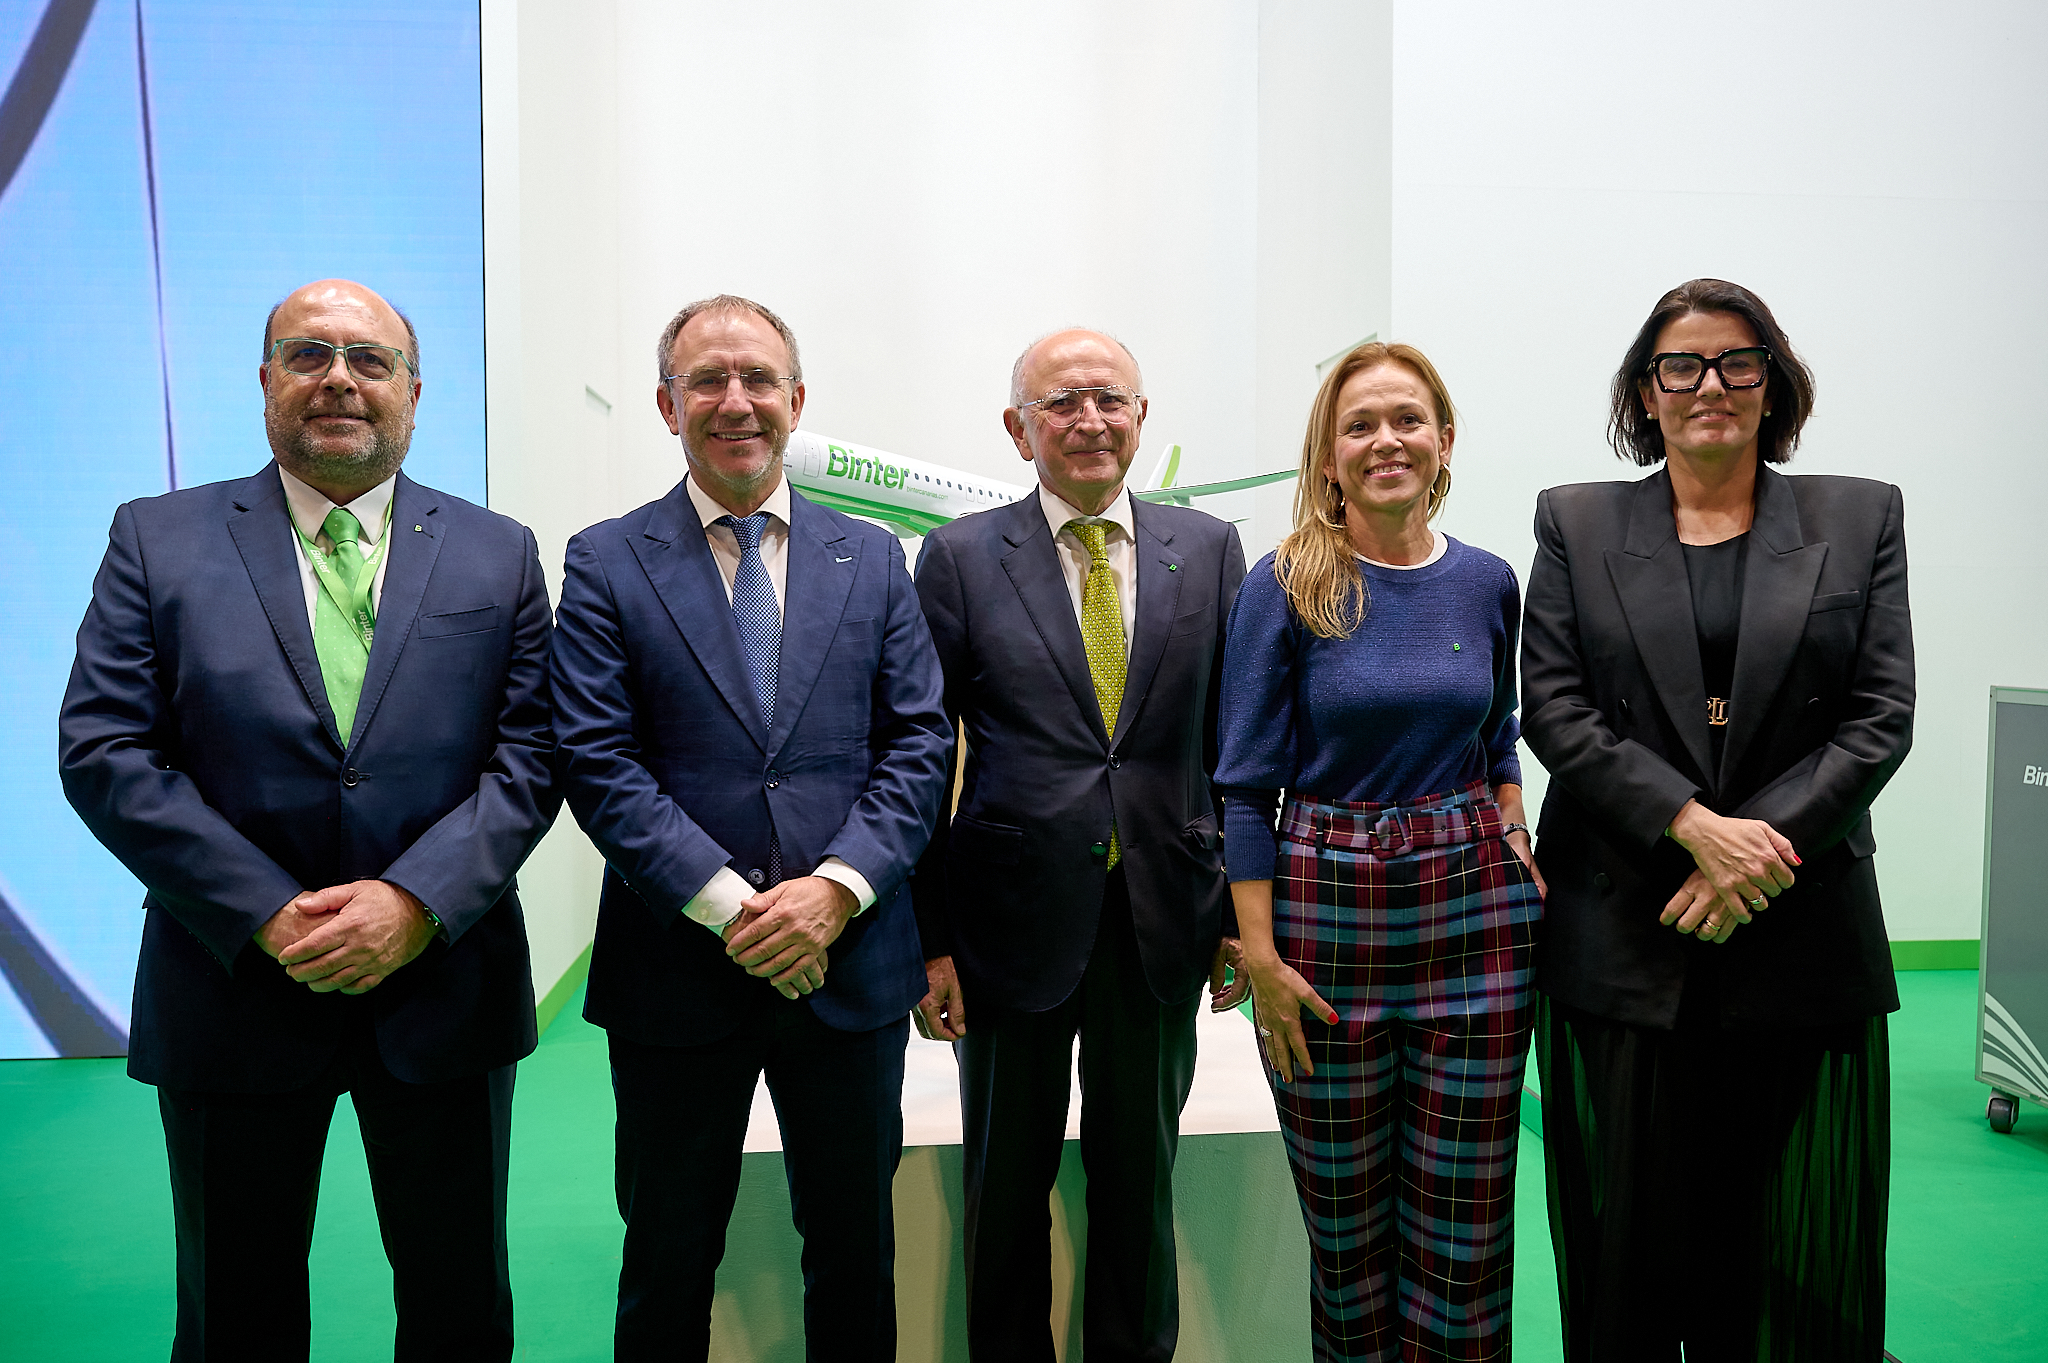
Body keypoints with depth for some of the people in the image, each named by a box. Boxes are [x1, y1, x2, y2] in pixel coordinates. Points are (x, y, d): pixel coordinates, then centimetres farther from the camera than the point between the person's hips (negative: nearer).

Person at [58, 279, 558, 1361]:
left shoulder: (497, 555, 4)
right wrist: (266, 913, -15)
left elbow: (530, 754, -2)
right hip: (232, 986, 0)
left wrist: (417, 901, -17)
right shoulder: (156, 541, 3)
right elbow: (102, 752, -5)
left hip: (441, 991, 1)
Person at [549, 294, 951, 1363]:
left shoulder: (872, 560, 6)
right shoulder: (605, 564, -1)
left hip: (852, 966, 2)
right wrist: (731, 909, -17)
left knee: (855, 1251, 18)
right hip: (677, 978, -2)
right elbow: (599, 765, -9)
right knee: (667, 1264, 16)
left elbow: (918, 744, 0)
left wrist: (837, 888, -14)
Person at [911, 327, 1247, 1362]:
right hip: (1015, 923, -1)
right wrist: (928, 937, -6)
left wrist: (1240, 908, 3)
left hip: (1161, 926, 2)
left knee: (1142, 1178, 17)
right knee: (1007, 1183, 15)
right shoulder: (960, 556, -2)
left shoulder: (1209, 549, 4)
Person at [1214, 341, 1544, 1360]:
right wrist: (1259, 953, -10)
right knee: (1346, 1221, 11)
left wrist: (1520, 855, 3)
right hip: (1328, 912, -3)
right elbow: (1245, 784, -6)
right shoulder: (1286, 585, -6)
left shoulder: (1486, 583, 5)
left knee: (1465, 1223, 10)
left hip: (1475, 913, 3)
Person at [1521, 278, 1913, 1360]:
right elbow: (1554, 709, -2)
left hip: (1803, 937, 1)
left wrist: (1761, 847, -12)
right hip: (1621, 938, 0)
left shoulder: (1862, 518, 9)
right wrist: (1694, 825, -15)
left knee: (1802, 1265, 8)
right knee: (1631, 1248, 7)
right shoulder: (1576, 523, 7)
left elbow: (1882, 715, 1)